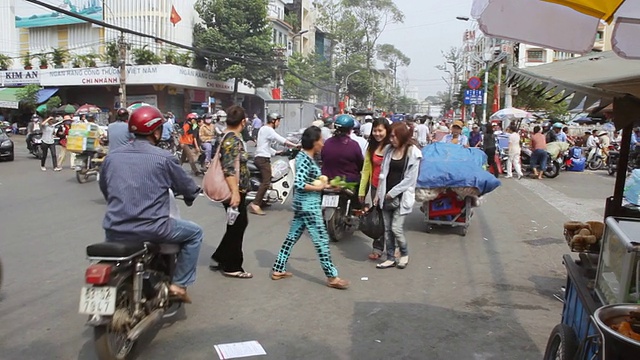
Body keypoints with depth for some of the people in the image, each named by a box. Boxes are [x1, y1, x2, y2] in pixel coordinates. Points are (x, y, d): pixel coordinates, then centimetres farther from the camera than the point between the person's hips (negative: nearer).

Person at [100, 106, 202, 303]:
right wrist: (192, 194, 28)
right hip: (151, 230, -5)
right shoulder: (164, 158, -7)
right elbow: (189, 188, 3)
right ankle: (178, 284, 15)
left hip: (115, 231, 5)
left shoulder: (111, 156, 6)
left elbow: (104, 189, 20)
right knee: (195, 232, 18)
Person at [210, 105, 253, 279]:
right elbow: (229, 169, -26)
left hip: (236, 190, 10)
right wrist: (235, 193, -28)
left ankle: (219, 258, 27)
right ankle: (232, 267, 14)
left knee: (240, 224, 18)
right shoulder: (233, 140, -19)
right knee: (236, 227, 1)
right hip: (234, 191, -10)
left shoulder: (230, 138, 12)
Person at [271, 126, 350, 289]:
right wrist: (319, 188, -18)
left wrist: (324, 184, 11)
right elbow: (298, 184, -29)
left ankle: (278, 270, 23)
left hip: (303, 204, 10)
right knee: (322, 241, -2)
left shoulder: (304, 156, 10)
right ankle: (332, 277, 7)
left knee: (292, 237, 15)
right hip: (309, 205, -10)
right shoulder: (306, 160, -20)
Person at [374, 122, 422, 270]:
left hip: (402, 196, -5)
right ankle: (390, 258, 20)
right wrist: (378, 194, 8)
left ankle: (404, 254, 18)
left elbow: (410, 179, -11)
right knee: (387, 229, 8)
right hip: (387, 196, 5)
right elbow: (383, 173, 11)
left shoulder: (413, 153, -9)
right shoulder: (389, 149, 7)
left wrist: (392, 193, -10)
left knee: (396, 228, -7)